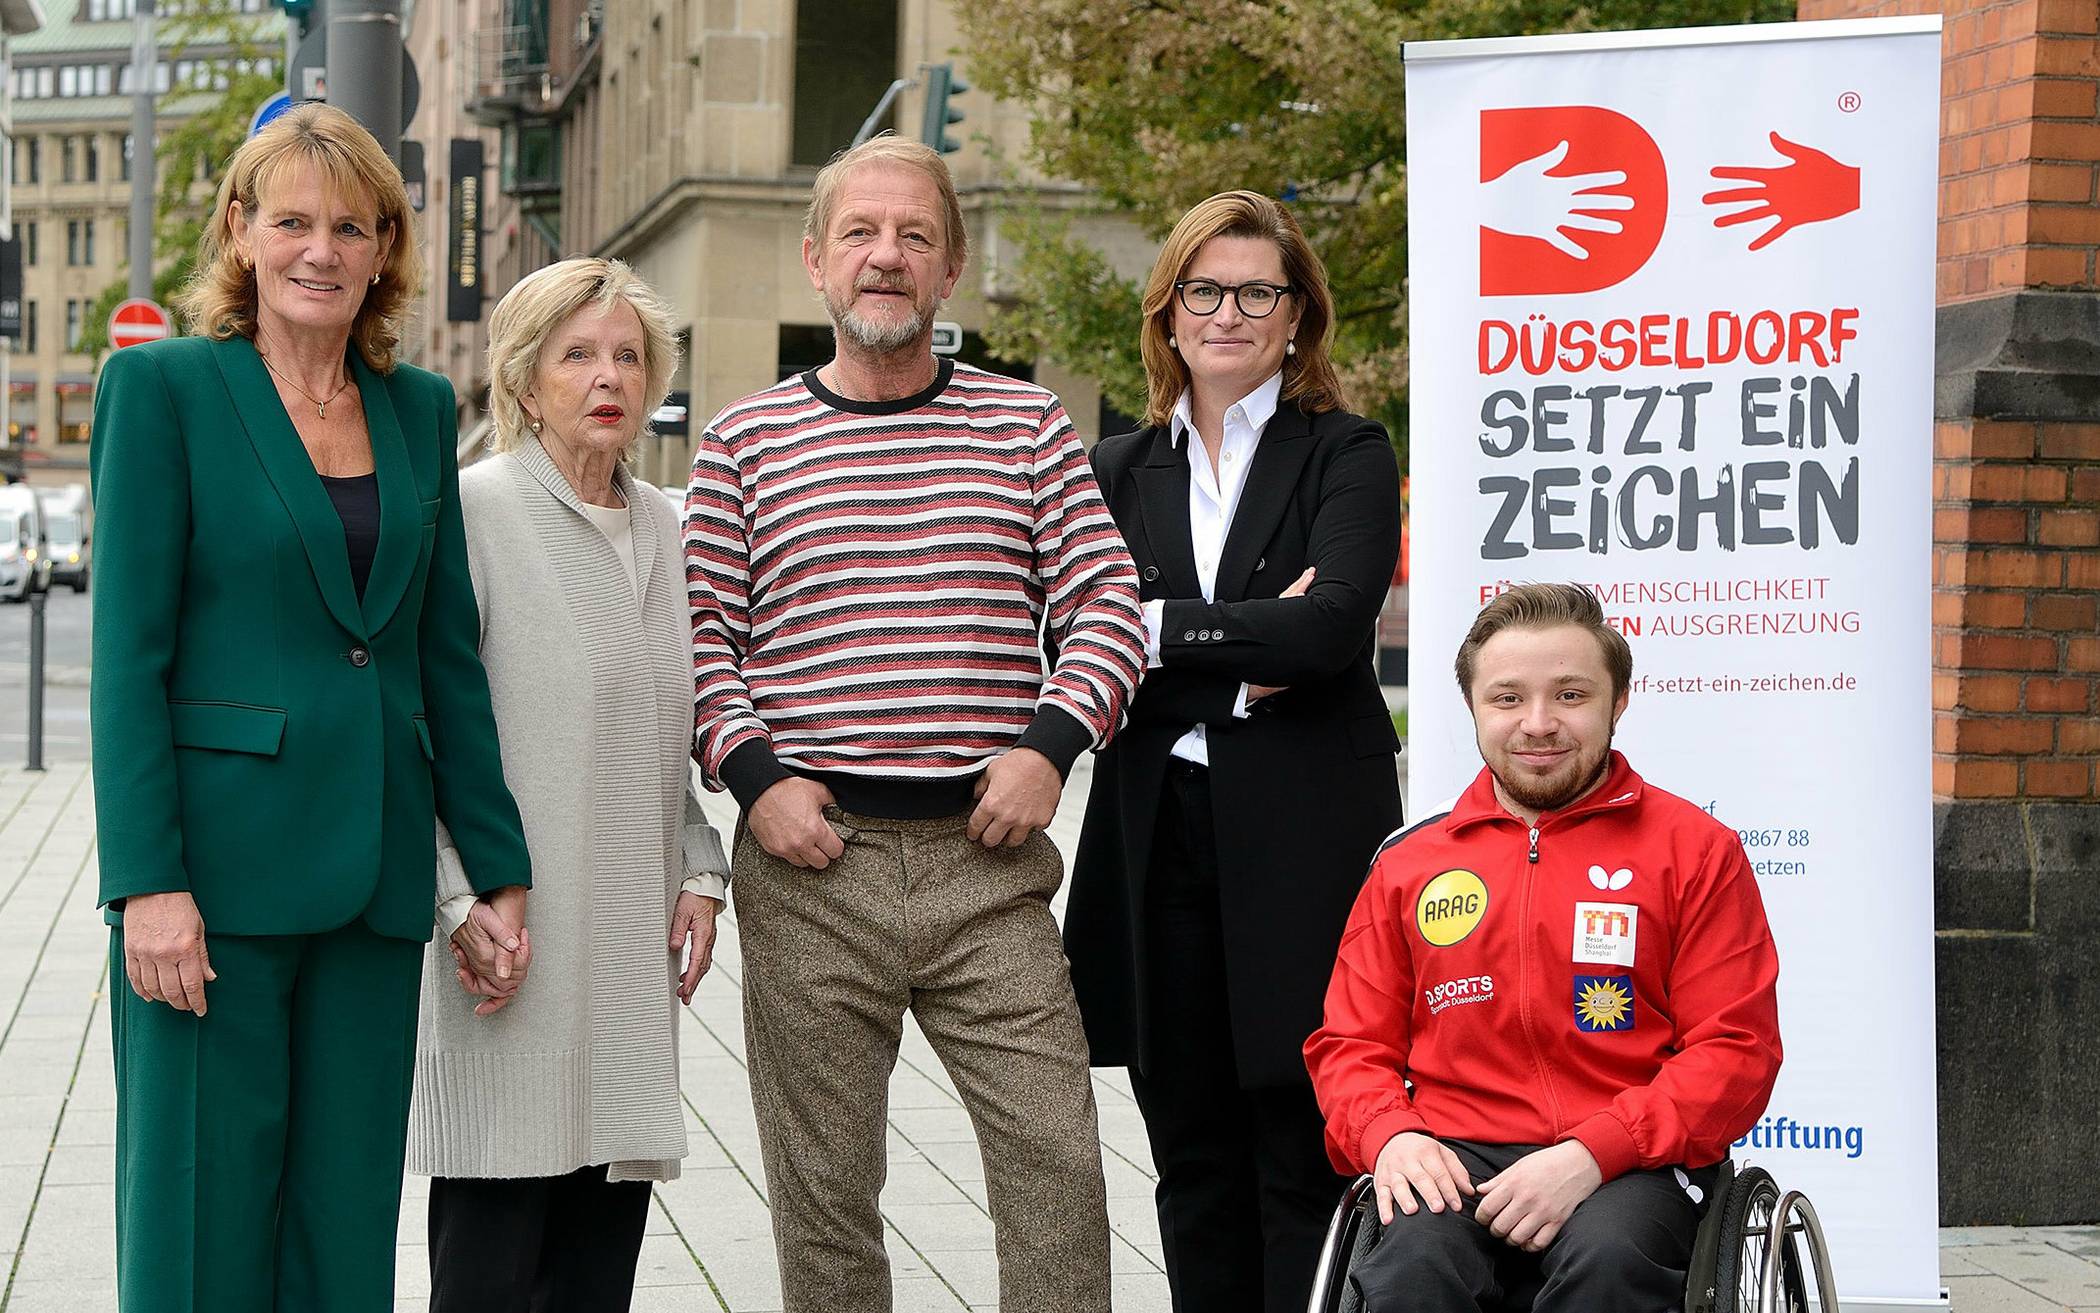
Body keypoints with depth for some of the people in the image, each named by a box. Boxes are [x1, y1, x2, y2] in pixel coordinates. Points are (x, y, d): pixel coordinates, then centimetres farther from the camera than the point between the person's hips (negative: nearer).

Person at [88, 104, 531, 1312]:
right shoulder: (162, 387, -2)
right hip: (220, 866, -5)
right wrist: (146, 883, -15)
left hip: (373, 880, 5)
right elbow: (126, 655, -7)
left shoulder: (421, 409, 13)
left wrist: (499, 865, 9)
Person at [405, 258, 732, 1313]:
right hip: (512, 942, -6)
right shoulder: (476, 507, -5)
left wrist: (699, 874, 10)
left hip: (632, 948, 6)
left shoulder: (659, 524, 15)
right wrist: (462, 904, -16)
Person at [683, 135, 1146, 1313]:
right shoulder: (747, 441, 8)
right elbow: (699, 632, 6)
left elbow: (1108, 608, 7)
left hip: (988, 857, 0)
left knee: (1056, 1156, -4)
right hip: (811, 859, 0)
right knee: (825, 1182, 6)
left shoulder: (1028, 426, 9)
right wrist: (754, 773, -7)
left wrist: (1052, 744, -7)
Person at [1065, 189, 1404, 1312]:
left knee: (1304, 1161, -4)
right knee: (1194, 1166, 9)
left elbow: (1331, 627, -14)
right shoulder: (1121, 471, 14)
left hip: (1302, 850, -4)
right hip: (1157, 849, 4)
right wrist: (1245, 662, -11)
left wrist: (1160, 628, -9)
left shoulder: (1346, 457, 3)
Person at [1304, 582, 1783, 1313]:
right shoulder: (1409, 864, 19)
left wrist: (1591, 1154, -14)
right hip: (1457, 1161, 1)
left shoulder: (1695, 849, 10)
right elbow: (1350, 1044, 19)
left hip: (1626, 1165, -1)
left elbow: (1735, 1052, 1)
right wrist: (1389, 1135, -6)